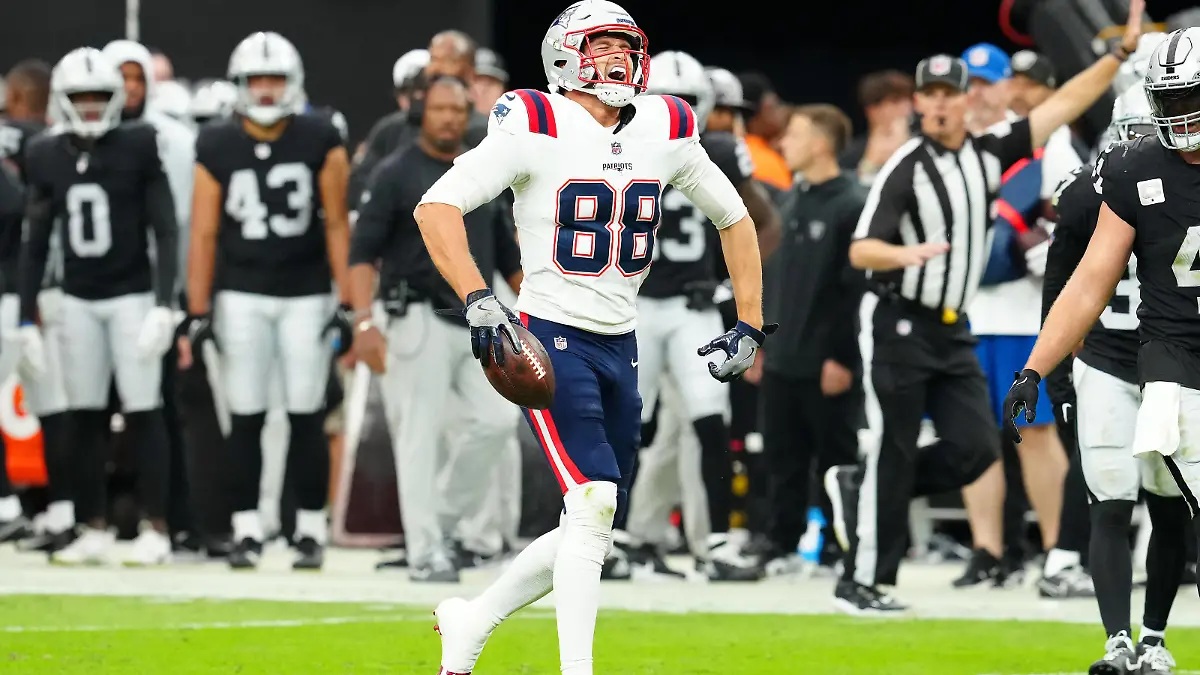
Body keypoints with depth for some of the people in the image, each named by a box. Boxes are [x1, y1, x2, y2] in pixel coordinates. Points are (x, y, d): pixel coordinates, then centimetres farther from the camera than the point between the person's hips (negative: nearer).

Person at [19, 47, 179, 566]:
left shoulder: (139, 149, -6)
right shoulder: (47, 157, 5)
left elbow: (165, 232, -7)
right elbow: (35, 243, 9)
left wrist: (163, 306, -15)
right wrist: (27, 319, 6)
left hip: (132, 296, -4)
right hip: (78, 301, 4)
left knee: (143, 414, -4)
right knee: (86, 418, 5)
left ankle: (156, 531, -1)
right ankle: (94, 531, 10)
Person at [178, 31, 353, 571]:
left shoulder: (320, 142, -2)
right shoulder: (217, 148, 0)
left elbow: (336, 225, 0)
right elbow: (204, 234, 2)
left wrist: (346, 304, -4)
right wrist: (197, 315, -1)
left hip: (306, 295, -1)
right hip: (242, 296, 1)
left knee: (306, 418, 0)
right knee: (246, 418, 1)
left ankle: (310, 531, 8)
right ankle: (246, 531, 7)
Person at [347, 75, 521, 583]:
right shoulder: (396, 174, -3)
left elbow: (509, 257, 20)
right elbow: (363, 252, -8)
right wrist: (365, 323, -19)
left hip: (477, 322, 5)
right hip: (419, 321, -5)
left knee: (498, 417, -7)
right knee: (419, 435, -5)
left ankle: (453, 517, 11)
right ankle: (425, 552, -2)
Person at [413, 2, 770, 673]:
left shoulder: (665, 129, 5)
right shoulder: (537, 127, -11)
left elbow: (735, 220, 19)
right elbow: (437, 206, -16)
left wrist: (750, 327, 14)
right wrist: (478, 300, -28)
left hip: (620, 350, 6)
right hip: (550, 340, -6)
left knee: (594, 532, 8)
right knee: (594, 501, -20)